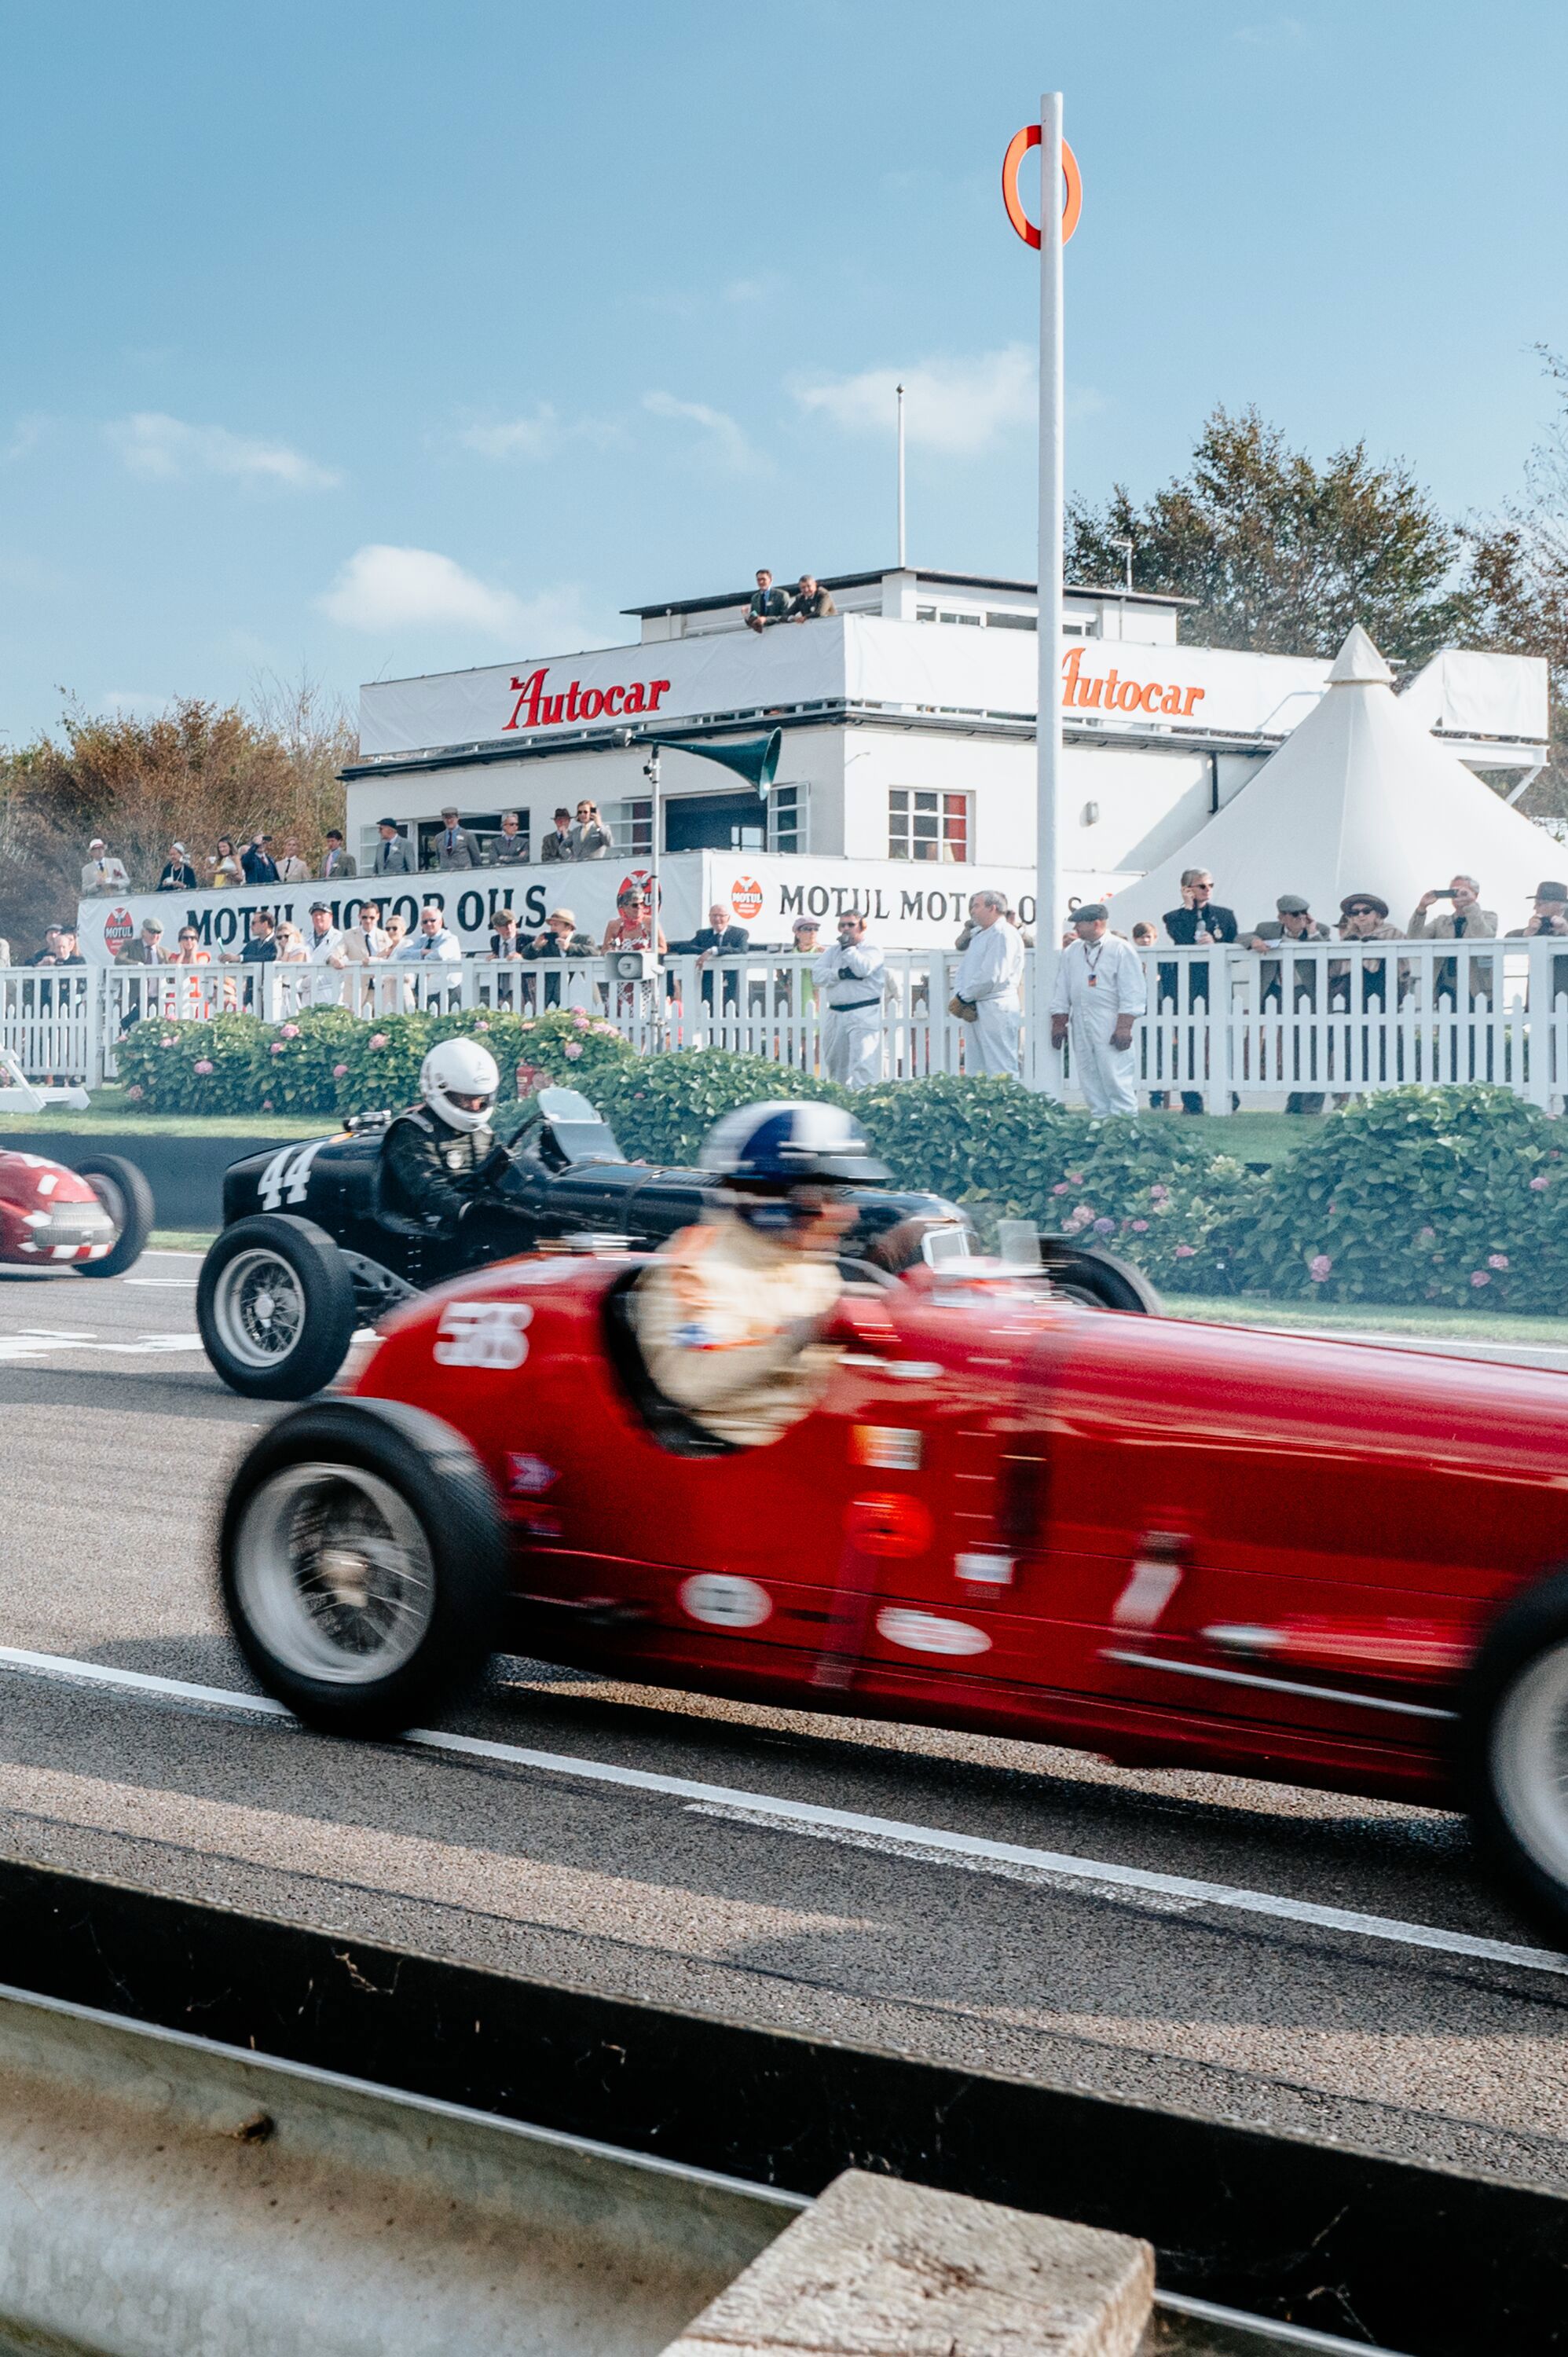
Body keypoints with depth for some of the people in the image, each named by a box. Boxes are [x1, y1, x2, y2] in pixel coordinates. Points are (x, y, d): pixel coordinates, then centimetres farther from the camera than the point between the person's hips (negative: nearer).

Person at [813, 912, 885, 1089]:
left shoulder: (871, 948, 2)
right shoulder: (833, 950, 17)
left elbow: (864, 969, -18)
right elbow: (817, 975, 3)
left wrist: (848, 947, -7)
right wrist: (841, 974, -12)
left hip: (863, 1014, -6)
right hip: (835, 1014, 6)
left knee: (862, 1063, -17)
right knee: (834, 1063, 13)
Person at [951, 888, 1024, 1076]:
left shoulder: (1004, 935, -9)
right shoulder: (979, 935, 21)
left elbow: (991, 976, -18)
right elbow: (962, 971, 18)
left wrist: (962, 998, -11)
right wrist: (958, 997, -1)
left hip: (995, 1008, -9)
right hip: (974, 1011, 9)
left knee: (1000, 1070, -9)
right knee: (976, 1070, 10)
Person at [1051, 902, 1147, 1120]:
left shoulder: (1121, 950, -4)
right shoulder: (1072, 952, 15)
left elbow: (1132, 993, -9)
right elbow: (1061, 992, 18)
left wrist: (1124, 1028, -16)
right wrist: (1059, 1024, 11)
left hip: (1110, 1025, -6)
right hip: (1080, 1025, 6)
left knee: (1115, 1077, -11)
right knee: (1089, 1079, 6)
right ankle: (1100, 1121, 11)